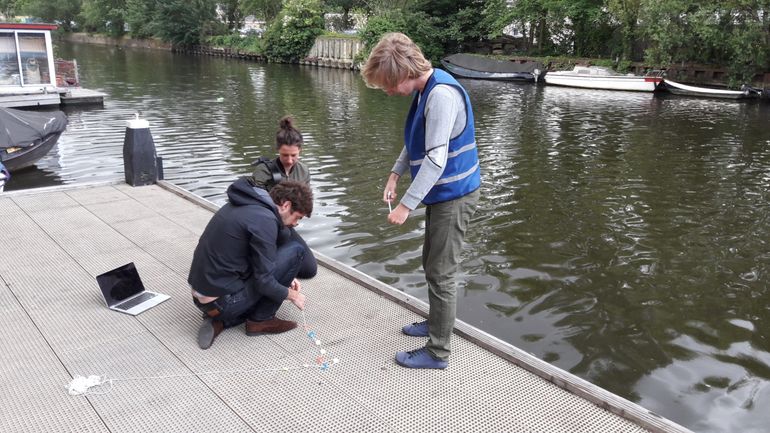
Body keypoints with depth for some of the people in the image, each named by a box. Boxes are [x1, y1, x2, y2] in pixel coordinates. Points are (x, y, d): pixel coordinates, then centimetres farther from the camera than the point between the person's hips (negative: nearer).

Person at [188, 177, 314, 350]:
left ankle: (221, 321, 11)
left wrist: (286, 277, 16)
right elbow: (264, 282, -18)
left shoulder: (245, 204, 9)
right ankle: (261, 320, 3)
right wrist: (291, 295, 1)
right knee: (295, 250, -6)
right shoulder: (264, 219, -19)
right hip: (223, 301, -9)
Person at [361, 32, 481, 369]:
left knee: (441, 274, -2)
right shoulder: (424, 91, 6)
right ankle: (436, 323, 40)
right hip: (441, 194, 10)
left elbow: (436, 159, -28)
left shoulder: (442, 95, -25)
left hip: (454, 196, -10)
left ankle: (437, 352, 11)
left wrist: (406, 205, -25)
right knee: (431, 265, 22)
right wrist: (395, 174, 6)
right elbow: (416, 142, 17)